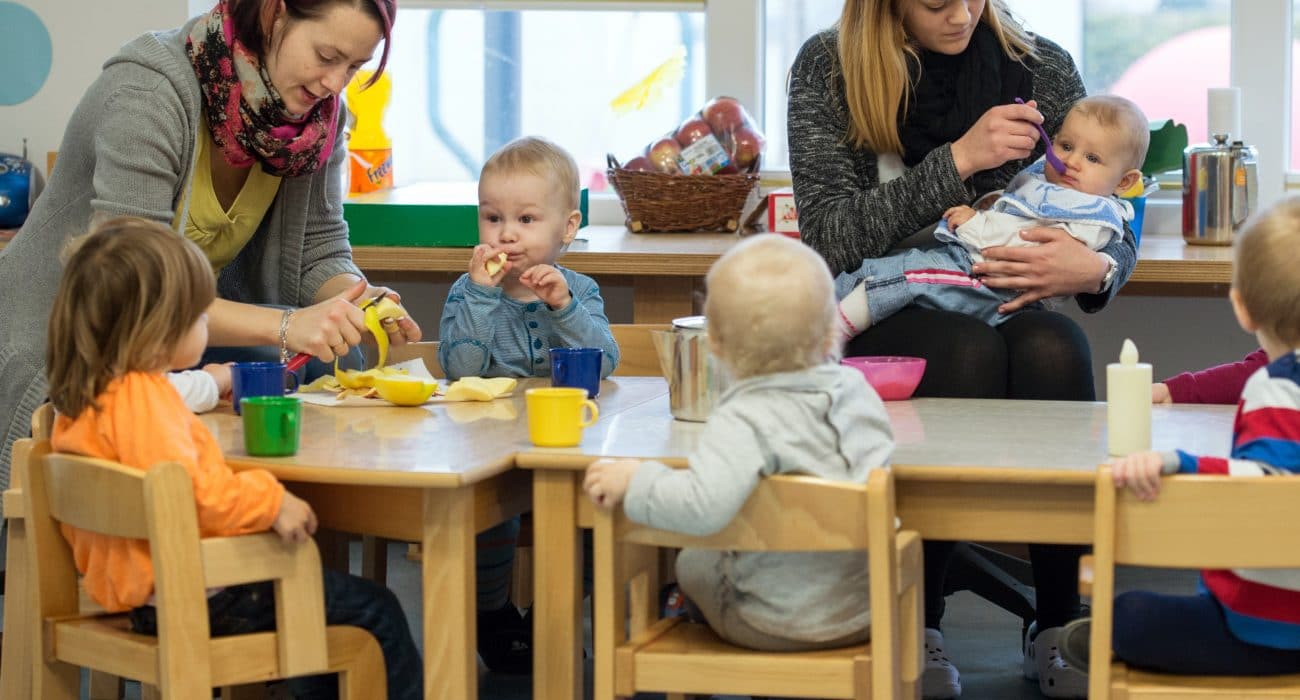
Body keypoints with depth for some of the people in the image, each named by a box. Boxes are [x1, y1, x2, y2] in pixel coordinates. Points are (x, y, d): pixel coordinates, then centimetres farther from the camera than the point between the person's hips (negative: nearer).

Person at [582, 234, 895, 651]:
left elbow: (704, 505, -40)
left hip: (780, 625, -5)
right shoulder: (857, 389, -5)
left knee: (692, 563, 24)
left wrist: (635, 479, -24)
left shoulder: (743, 421, -25)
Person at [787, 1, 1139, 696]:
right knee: (968, 352, -34)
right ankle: (914, 625, -24)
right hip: (878, 323, -2)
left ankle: (1060, 625, -26)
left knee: (1054, 347, -32)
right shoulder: (827, 67, -3)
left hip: (998, 314, 2)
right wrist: (957, 160, -19)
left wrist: (1095, 268, -19)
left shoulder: (1043, 69, 4)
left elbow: (1118, 234, 6)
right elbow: (830, 237, -12)